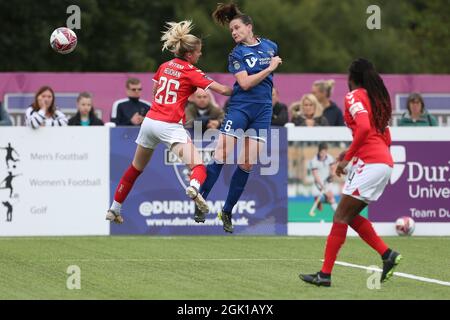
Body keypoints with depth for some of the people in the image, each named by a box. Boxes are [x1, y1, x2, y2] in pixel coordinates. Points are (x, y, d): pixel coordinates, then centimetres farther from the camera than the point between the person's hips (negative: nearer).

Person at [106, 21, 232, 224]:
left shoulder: (165, 66, 12)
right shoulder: (191, 72, -5)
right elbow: (222, 89, -8)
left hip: (150, 121, 6)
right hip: (170, 126, -6)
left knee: (135, 168, 23)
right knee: (198, 166, -13)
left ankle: (114, 209, 29)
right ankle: (194, 187, -48)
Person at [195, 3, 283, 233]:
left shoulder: (270, 46, 10)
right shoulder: (237, 53, -1)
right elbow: (245, 83, -13)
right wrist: (269, 68, -12)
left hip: (263, 111, 3)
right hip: (239, 108, -3)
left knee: (246, 165, 1)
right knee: (220, 157, -12)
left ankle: (227, 212, 12)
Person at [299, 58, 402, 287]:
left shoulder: (355, 96, -4)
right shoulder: (378, 99, 21)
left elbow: (364, 127, -21)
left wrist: (347, 158, -15)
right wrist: (353, 153, 22)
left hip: (369, 163, -9)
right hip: (384, 163, 9)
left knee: (341, 216, -7)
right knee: (350, 216, 14)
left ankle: (325, 274, -10)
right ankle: (388, 255, 5)